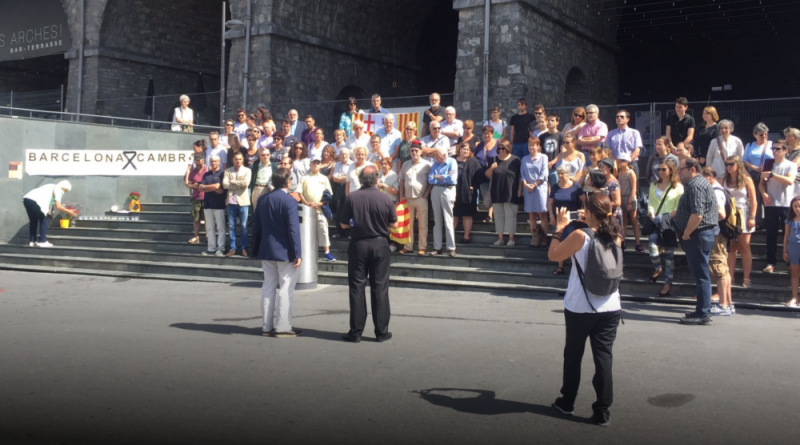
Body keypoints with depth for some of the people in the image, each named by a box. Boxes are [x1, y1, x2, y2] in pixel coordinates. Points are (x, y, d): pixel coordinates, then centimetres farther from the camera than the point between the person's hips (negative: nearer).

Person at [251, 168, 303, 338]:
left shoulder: (262, 199, 5)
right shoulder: (289, 201, -14)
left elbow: (256, 226, 9)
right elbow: (293, 229, -17)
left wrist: (256, 250, 16)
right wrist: (297, 254, -14)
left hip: (266, 251, 6)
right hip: (285, 252, -6)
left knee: (268, 287, 13)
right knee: (286, 289, 1)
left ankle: (266, 326, 18)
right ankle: (283, 327, 3)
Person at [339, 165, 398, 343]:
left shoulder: (352, 197, -9)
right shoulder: (386, 198, -8)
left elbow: (344, 224, -3)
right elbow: (394, 225, 0)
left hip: (358, 244, 0)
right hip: (380, 244, 0)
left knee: (357, 288, 6)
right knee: (380, 288, 7)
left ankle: (356, 332, 9)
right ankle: (381, 331, 10)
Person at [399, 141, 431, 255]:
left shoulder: (426, 165, -3)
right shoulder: (405, 164, 10)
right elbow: (402, 181, 14)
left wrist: (426, 195, -9)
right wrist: (401, 196, 7)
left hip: (421, 198, -4)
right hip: (407, 198, 4)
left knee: (422, 224, 1)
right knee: (408, 224, 9)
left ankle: (422, 247, 7)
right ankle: (408, 246, 16)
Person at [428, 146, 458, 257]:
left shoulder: (452, 162, -3)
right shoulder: (435, 164, 11)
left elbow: (452, 179, -15)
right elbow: (430, 180, 1)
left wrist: (438, 177, -4)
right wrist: (445, 177, -9)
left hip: (447, 191, -5)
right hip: (435, 191, 5)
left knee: (448, 221, -5)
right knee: (437, 221, 7)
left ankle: (451, 248, 0)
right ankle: (437, 247, 12)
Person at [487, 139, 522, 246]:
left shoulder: (515, 160, -1)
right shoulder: (494, 160, 8)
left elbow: (520, 176, 1)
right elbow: (487, 175, 8)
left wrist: (519, 190, -4)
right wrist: (491, 168, -12)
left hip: (511, 194, -4)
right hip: (497, 194, 4)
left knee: (510, 215, 0)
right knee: (498, 216, 7)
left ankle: (511, 238, 5)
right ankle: (500, 238, 13)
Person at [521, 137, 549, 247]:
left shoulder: (543, 157, 4)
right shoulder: (525, 159, 15)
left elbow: (544, 174, -4)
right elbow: (522, 174, 9)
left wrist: (534, 184, -11)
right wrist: (525, 184, -9)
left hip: (540, 188, -4)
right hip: (527, 188, 4)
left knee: (542, 214, -6)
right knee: (531, 214, 2)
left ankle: (544, 237, -5)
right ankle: (534, 237, 3)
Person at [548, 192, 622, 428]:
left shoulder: (579, 236, -15)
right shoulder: (616, 237, -1)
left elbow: (553, 255, -5)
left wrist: (560, 228, 2)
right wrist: (590, 224, 16)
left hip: (579, 308, -3)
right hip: (610, 308, 3)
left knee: (573, 355, 14)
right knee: (604, 358, 6)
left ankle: (567, 402, 29)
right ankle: (603, 411, 8)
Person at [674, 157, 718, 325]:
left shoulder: (695, 186, -16)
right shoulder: (699, 183, 18)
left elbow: (697, 215, -26)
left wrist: (685, 234, -16)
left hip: (698, 236, -11)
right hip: (700, 235, 11)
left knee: (701, 275, -6)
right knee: (700, 274, 15)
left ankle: (703, 314, -1)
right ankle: (703, 310, 22)